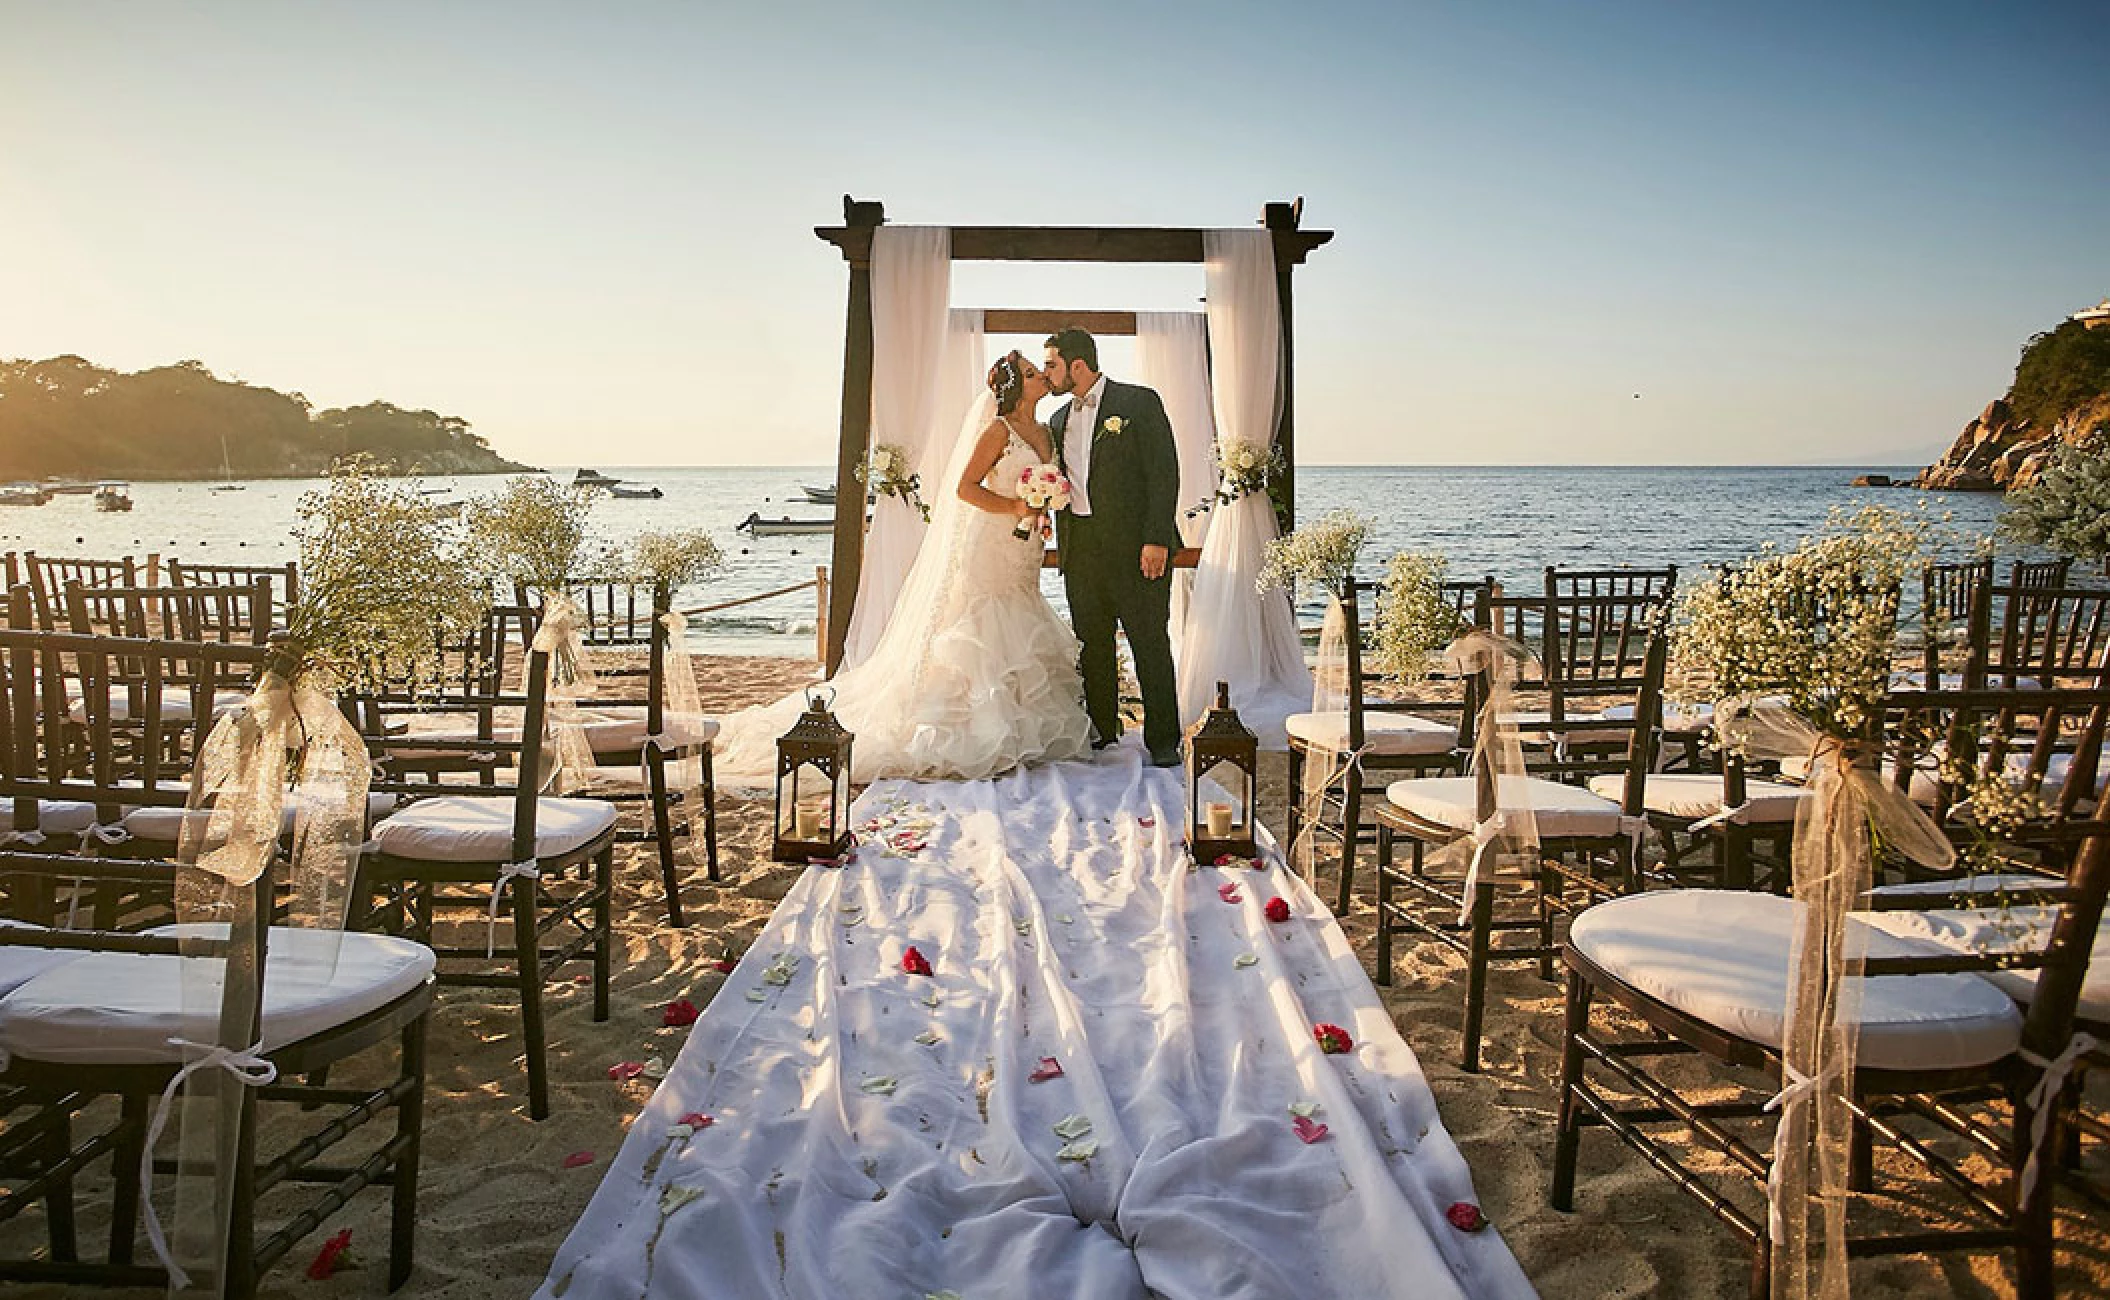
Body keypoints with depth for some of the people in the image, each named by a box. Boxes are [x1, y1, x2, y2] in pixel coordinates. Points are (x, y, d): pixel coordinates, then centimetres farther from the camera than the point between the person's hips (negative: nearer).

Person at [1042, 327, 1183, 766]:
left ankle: (1163, 739, 5)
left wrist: (1157, 540, -16)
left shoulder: (1139, 402, -3)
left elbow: (1164, 472, -9)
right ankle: (1101, 727, 24)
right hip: (1081, 547, 6)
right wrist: (1063, 545, 10)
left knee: (1150, 641, -3)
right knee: (1091, 642, 11)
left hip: (1135, 545, -6)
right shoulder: (1059, 421, 17)